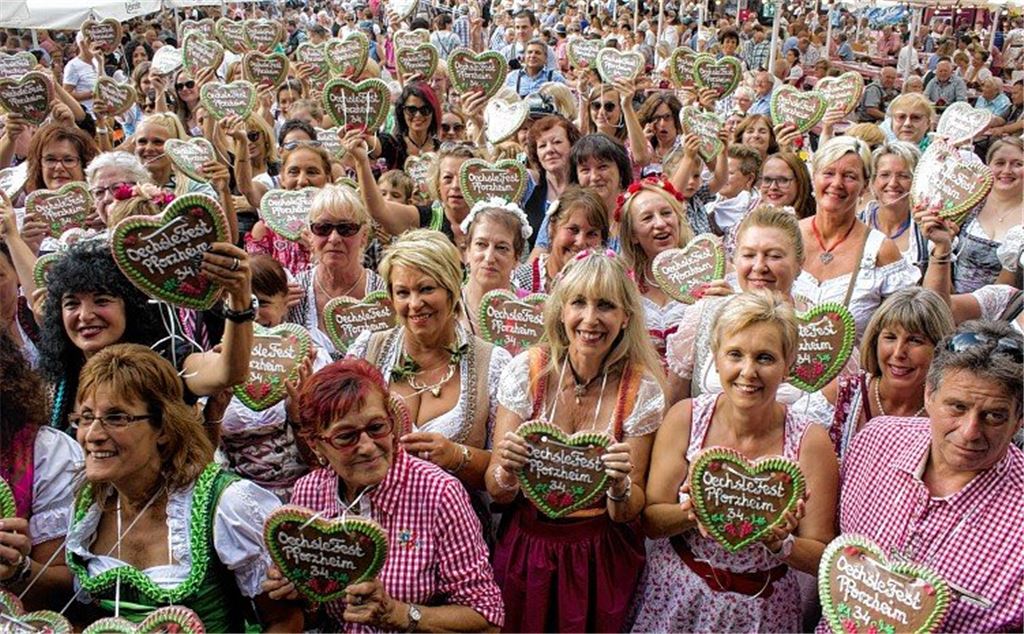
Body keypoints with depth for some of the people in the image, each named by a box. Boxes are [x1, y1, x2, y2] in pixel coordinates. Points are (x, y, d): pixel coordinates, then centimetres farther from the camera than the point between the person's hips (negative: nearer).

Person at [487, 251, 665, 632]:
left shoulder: (641, 389, -11)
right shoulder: (526, 371, -11)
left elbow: (629, 513, -8)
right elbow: (497, 493, -9)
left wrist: (620, 486, -29)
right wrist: (506, 473, -30)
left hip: (603, 559, 0)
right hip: (524, 550, 1)